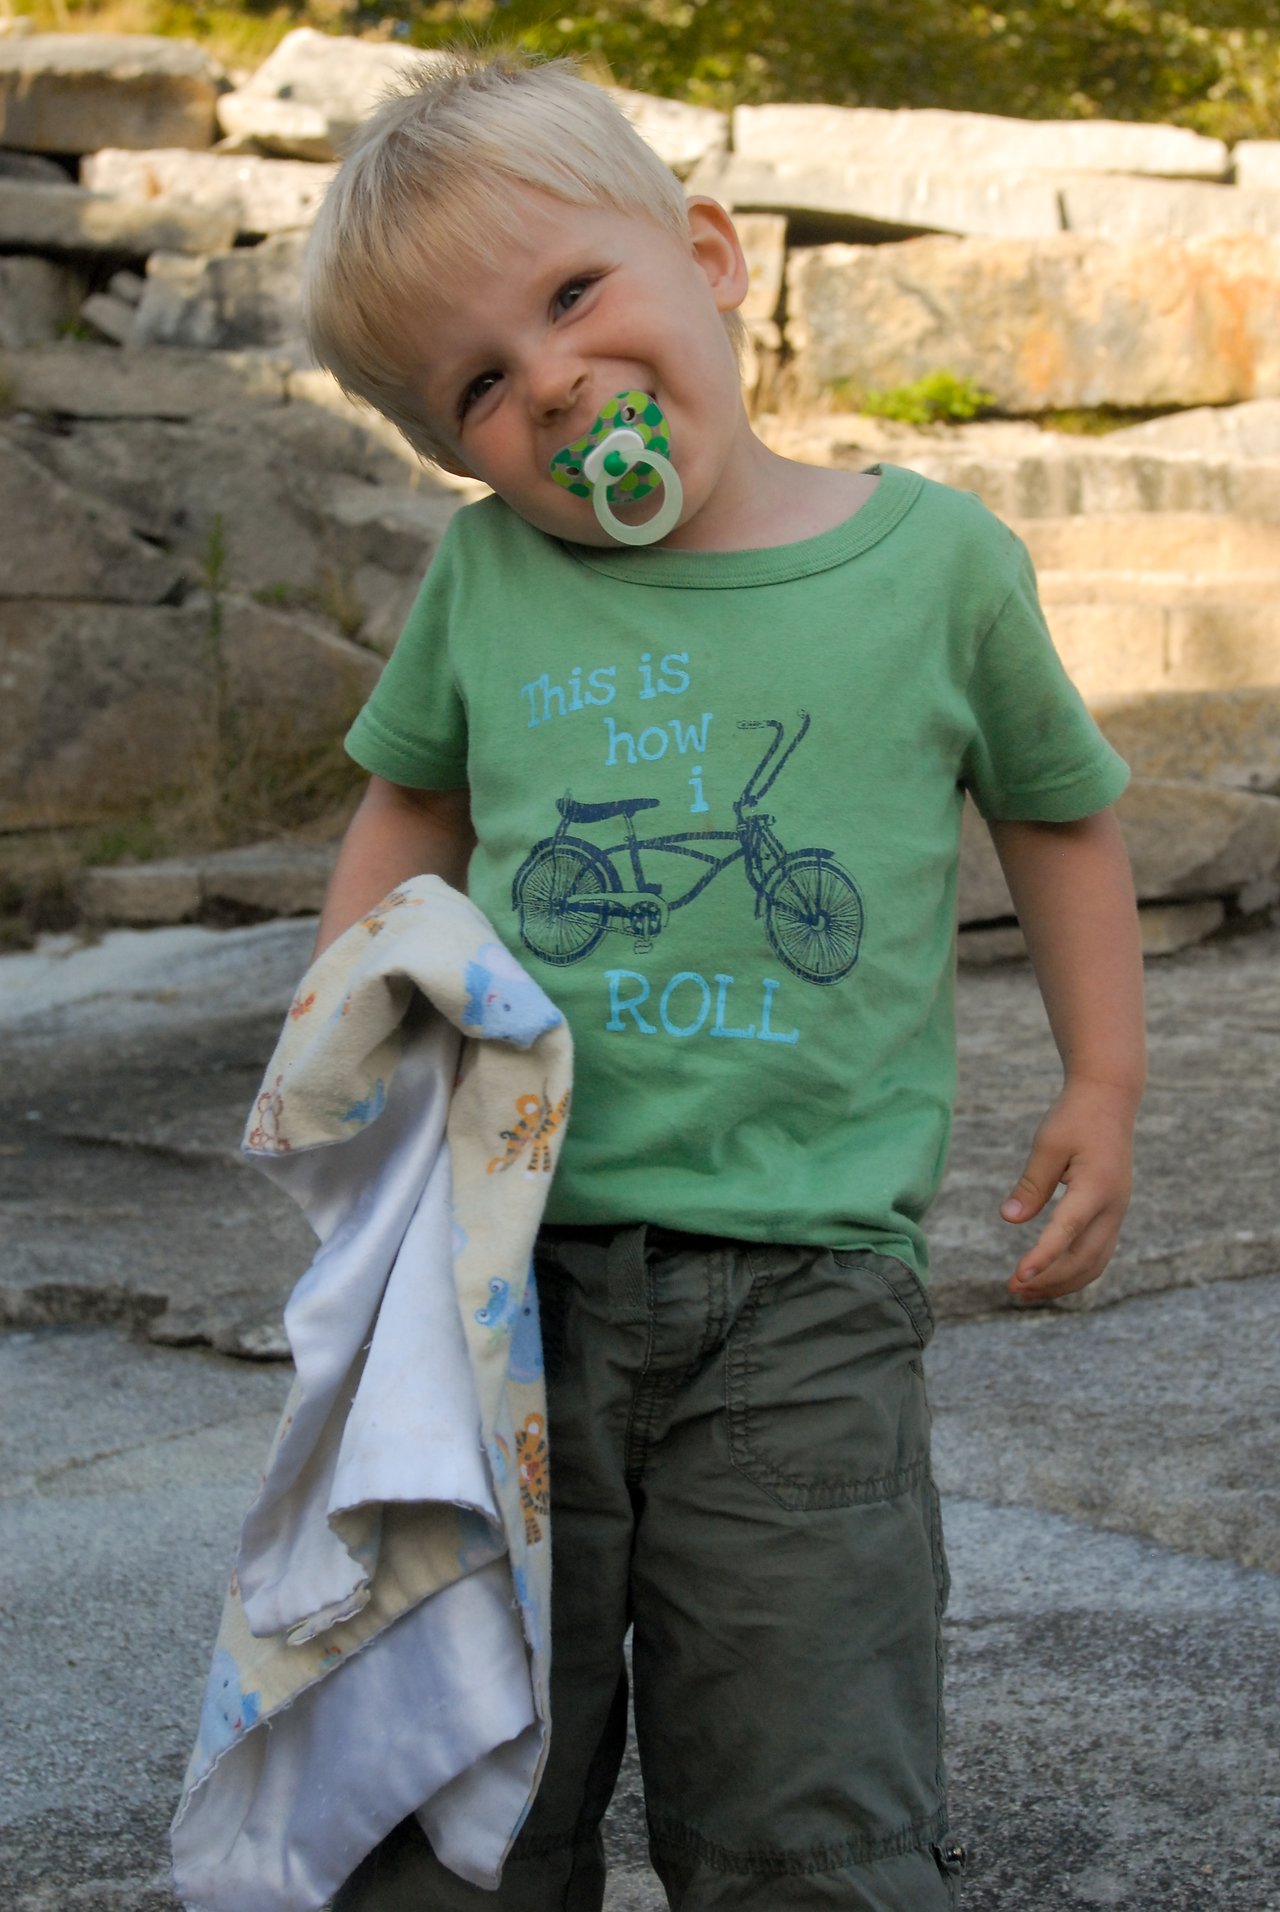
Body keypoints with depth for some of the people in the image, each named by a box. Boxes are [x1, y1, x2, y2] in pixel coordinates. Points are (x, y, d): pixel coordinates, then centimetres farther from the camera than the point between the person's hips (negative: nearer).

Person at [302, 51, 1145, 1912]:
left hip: (805, 1299, -2)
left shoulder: (934, 557, 0)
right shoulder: (486, 576, 4)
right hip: (505, 1260, 2)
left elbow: (1058, 804, 16)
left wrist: (1103, 1081, 12)